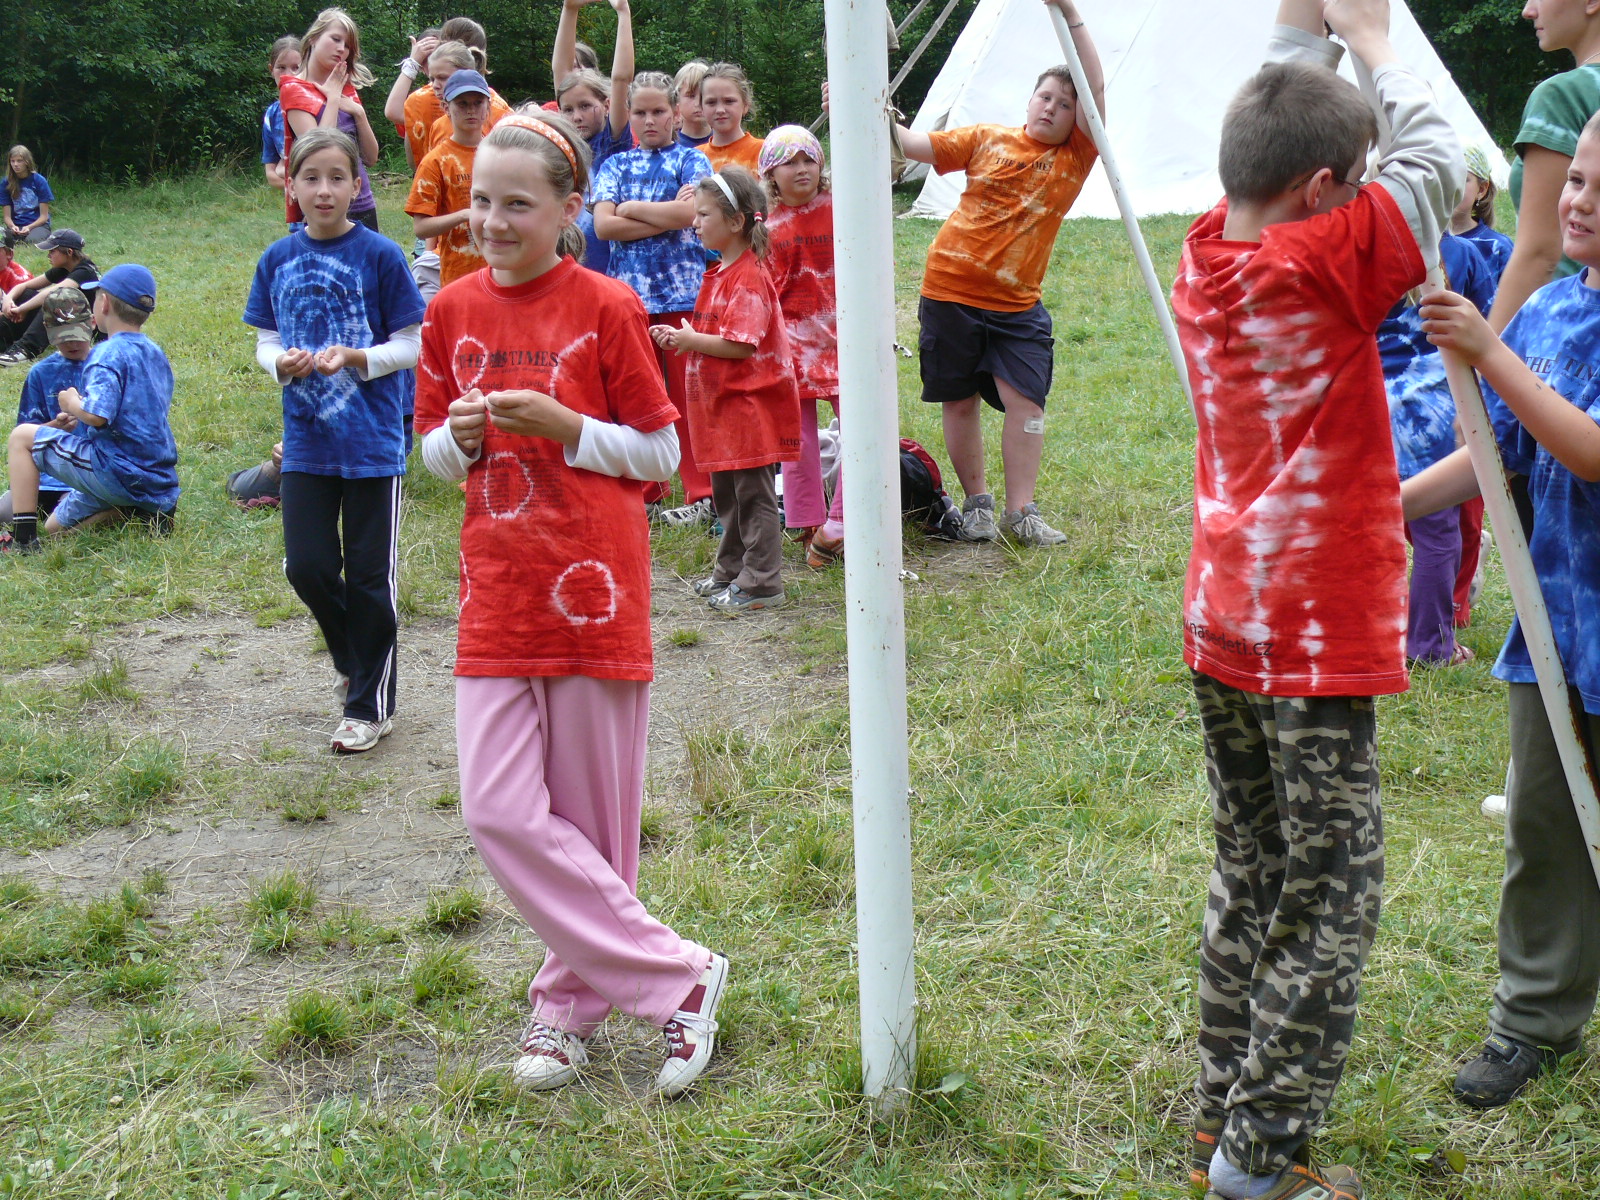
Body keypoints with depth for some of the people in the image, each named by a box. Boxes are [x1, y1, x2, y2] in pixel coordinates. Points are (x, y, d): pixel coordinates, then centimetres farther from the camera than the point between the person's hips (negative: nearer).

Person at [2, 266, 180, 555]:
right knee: (55, 526, 24)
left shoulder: (109, 352, -14)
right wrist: (78, 420, 18)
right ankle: (148, 509, 4)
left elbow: (97, 415, -27)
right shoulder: (156, 354, 13)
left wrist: (72, 404, -6)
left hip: (116, 473, -9)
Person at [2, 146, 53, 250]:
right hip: (16, 225, 2)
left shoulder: (39, 180, -2)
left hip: (38, 224, -2)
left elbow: (44, 216, -3)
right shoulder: (7, 183, 5)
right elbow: (7, 216, 4)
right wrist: (12, 227, -19)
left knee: (31, 241, -38)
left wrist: (29, 227, -20)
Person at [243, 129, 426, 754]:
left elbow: (411, 346, -5)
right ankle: (353, 658, 32)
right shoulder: (277, 260, 4)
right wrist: (282, 362, -14)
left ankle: (370, 705, 20)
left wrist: (352, 357, -21)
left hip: (372, 443, -3)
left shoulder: (380, 256, -7)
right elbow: (266, 342, 9)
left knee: (368, 576, 4)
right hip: (306, 444, 3)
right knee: (307, 567, 2)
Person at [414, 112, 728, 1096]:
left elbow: (661, 453, -1)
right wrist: (464, 434, -8)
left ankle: (573, 999, 22)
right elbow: (435, 457, 15)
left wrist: (559, 424, -15)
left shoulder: (606, 307, -4)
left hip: (594, 590, -4)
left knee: (591, 819, 5)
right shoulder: (456, 310, 8)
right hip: (497, 598, 4)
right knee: (501, 811, -4)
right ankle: (678, 978, 7)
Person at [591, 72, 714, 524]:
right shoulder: (616, 165, 14)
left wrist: (631, 208, -2)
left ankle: (701, 493, 1)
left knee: (686, 394, -3)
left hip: (681, 290, -3)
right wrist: (664, 219, -6)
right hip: (629, 289, 3)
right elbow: (603, 226, -1)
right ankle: (647, 488, 15)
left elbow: (687, 212, -13)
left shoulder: (690, 160, 6)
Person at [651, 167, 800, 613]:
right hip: (722, 405, 10)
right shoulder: (718, 274, 13)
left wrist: (690, 339, -15)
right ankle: (731, 573, 30)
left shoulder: (749, 278, -18)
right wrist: (680, 337, 7)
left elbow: (740, 345, -24)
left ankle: (761, 584, 3)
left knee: (753, 494, -3)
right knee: (725, 493, 18)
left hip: (750, 404, -10)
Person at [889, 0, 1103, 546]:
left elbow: (1097, 91, -9)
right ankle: (976, 502, 19)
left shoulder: (1074, 158, 2)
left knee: (1025, 399, -10)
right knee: (959, 400, 6)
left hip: (1016, 304, 0)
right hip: (951, 290, 0)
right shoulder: (988, 140, 5)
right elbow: (916, 146, 4)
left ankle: (1021, 512, -1)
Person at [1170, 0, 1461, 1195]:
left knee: (1250, 878, 19)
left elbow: (1274, 123, 18)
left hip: (1222, 626, 8)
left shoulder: (1208, 252, 3)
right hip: (1315, 640, -8)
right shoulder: (1325, 264, -16)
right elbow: (1437, 156, -4)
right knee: (1328, 903, 2)